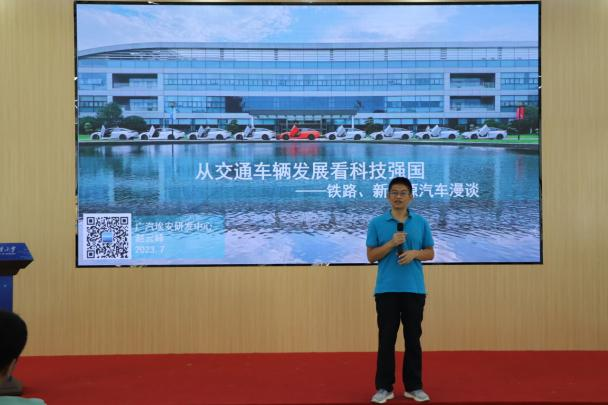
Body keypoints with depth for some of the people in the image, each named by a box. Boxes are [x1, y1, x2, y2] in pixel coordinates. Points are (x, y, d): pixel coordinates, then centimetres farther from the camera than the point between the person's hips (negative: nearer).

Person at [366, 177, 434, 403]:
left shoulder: (421, 222, 5)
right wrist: (391, 243, -15)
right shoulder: (377, 223, 1)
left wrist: (415, 253, -12)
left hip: (414, 289, 1)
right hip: (386, 289, -1)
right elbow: (371, 256, -1)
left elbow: (430, 253, 8)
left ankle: (414, 386, 17)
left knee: (413, 338, 7)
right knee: (386, 339, 3)